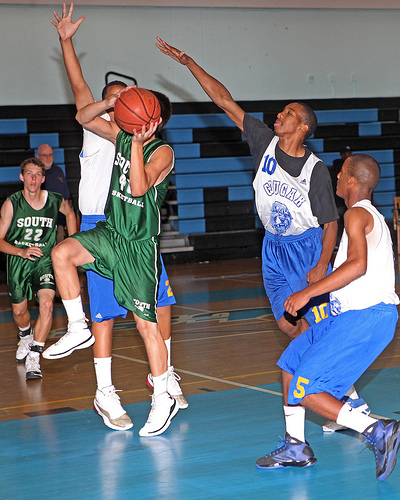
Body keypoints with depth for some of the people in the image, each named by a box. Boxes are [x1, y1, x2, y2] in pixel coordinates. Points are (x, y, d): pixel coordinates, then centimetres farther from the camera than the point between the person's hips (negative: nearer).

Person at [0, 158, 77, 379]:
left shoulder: (55, 201, -10)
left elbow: (70, 213, 16)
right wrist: (21, 251, -27)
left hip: (44, 260, -1)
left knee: (46, 304, -23)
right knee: (19, 310, 14)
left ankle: (34, 357, -16)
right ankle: (25, 337, 50)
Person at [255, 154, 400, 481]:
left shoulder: (357, 214, -11)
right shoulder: (372, 216, 21)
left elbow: (358, 265, -27)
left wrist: (308, 293, -25)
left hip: (366, 317, -10)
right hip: (351, 315, 10)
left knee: (306, 391, -12)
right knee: (292, 361, 19)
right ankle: (296, 448, 24)